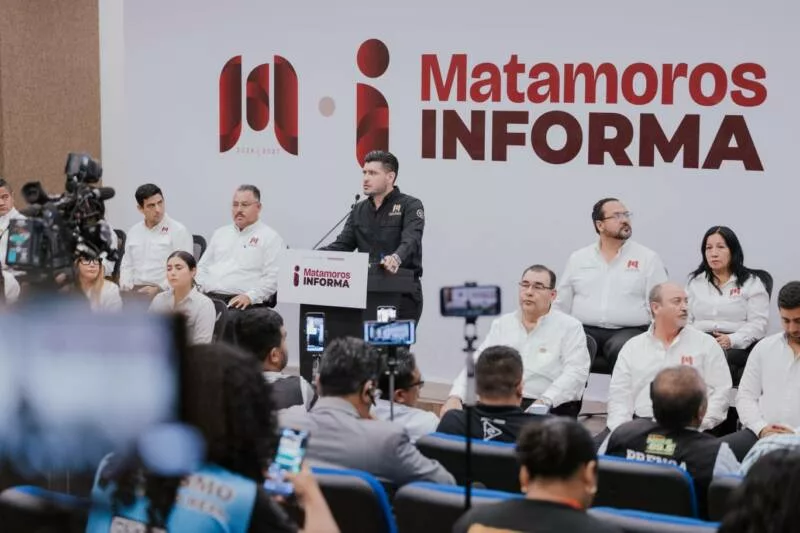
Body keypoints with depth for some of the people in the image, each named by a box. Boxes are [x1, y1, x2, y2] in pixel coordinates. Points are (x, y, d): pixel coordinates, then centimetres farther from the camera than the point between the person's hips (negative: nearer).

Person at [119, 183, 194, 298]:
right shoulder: (133, 231, 18)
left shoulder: (179, 231, 0)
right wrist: (126, 287, 3)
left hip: (164, 292, -4)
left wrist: (158, 289, -17)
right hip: (135, 291, 4)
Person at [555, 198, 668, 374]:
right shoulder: (577, 259, 17)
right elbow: (561, 306, 19)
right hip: (585, 330, 2)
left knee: (621, 348, -36)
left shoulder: (648, 258, 10)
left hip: (629, 331, -1)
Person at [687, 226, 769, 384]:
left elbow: (758, 323, -1)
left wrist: (732, 340, -18)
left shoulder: (751, 282, 10)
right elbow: (685, 319, 17)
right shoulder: (695, 281, 22)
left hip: (738, 347, -2)